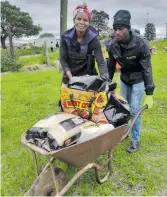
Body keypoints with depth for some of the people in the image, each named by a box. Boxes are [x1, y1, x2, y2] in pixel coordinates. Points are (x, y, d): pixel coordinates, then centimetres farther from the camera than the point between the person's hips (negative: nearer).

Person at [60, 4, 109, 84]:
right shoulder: (65, 37, -9)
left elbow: (101, 62, -21)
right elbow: (63, 60, -7)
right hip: (70, 78, 1)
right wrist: (70, 77, -22)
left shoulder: (93, 39, -13)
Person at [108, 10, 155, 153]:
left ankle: (135, 140, 13)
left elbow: (147, 69, -25)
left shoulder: (140, 43, -28)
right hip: (124, 79, 5)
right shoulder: (114, 45, -14)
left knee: (134, 110, -4)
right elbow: (111, 67, -1)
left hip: (138, 80, -4)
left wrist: (149, 94, -27)